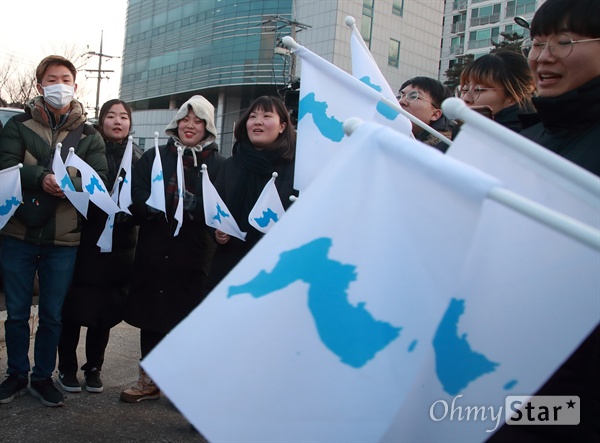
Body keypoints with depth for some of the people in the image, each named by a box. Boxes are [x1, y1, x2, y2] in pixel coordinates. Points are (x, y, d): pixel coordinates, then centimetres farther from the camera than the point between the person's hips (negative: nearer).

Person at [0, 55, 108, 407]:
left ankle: (43, 377, 27)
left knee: (53, 315, 10)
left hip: (63, 239, 0)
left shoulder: (89, 136, 6)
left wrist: (67, 185, -25)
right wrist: (41, 178, -26)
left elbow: (100, 179, -6)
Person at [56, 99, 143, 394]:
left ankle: (93, 369, 24)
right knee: (74, 309, 3)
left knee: (105, 313, 9)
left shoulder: (138, 158, 9)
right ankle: (67, 368, 20)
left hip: (120, 246, 3)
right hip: (84, 241, -2)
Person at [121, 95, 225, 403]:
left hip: (195, 256, -2)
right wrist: (152, 208, -19)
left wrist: (193, 206, -24)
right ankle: (149, 381, 29)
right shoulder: (154, 157, 11)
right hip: (153, 252, 3)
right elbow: (137, 196, 0)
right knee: (151, 315, 11)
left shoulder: (218, 164, 3)